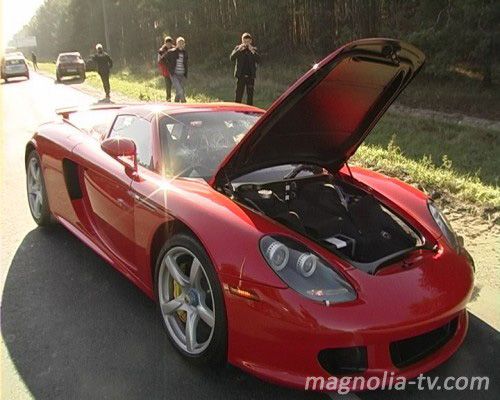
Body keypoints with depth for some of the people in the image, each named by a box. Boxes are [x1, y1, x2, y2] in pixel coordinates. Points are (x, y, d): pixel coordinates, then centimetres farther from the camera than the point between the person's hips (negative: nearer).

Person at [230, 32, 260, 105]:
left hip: (251, 76, 1)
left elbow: (258, 60, -10)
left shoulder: (254, 49, 5)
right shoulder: (238, 48, 4)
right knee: (238, 95, -2)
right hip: (240, 75, -1)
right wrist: (239, 49, -20)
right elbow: (231, 58, -10)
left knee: (250, 95, 6)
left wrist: (252, 51, -19)